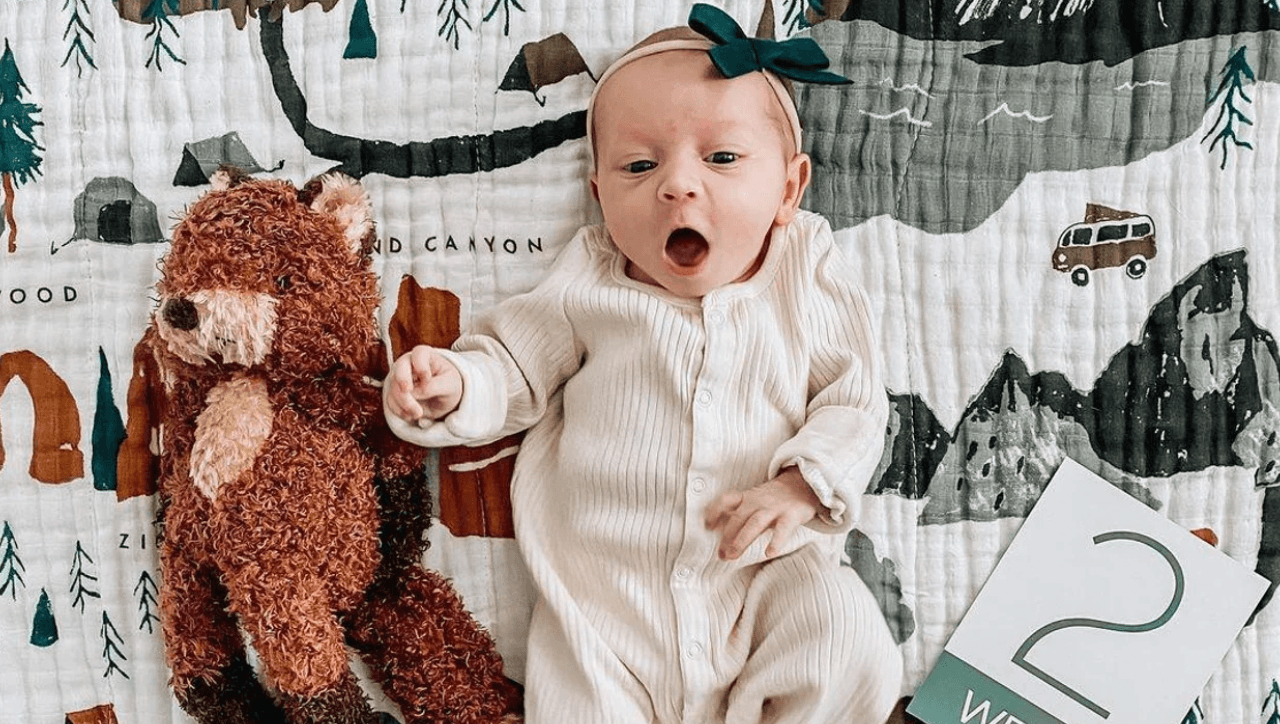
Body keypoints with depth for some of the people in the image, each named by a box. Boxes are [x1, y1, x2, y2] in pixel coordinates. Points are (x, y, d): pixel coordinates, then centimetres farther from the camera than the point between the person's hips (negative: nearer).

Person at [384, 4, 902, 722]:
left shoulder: (809, 285, 0)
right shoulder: (587, 288, 0)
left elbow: (854, 401, 2)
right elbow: (514, 368, 8)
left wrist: (801, 485, -14)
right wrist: (453, 385, -14)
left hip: (764, 575, 1)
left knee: (849, 639, -18)